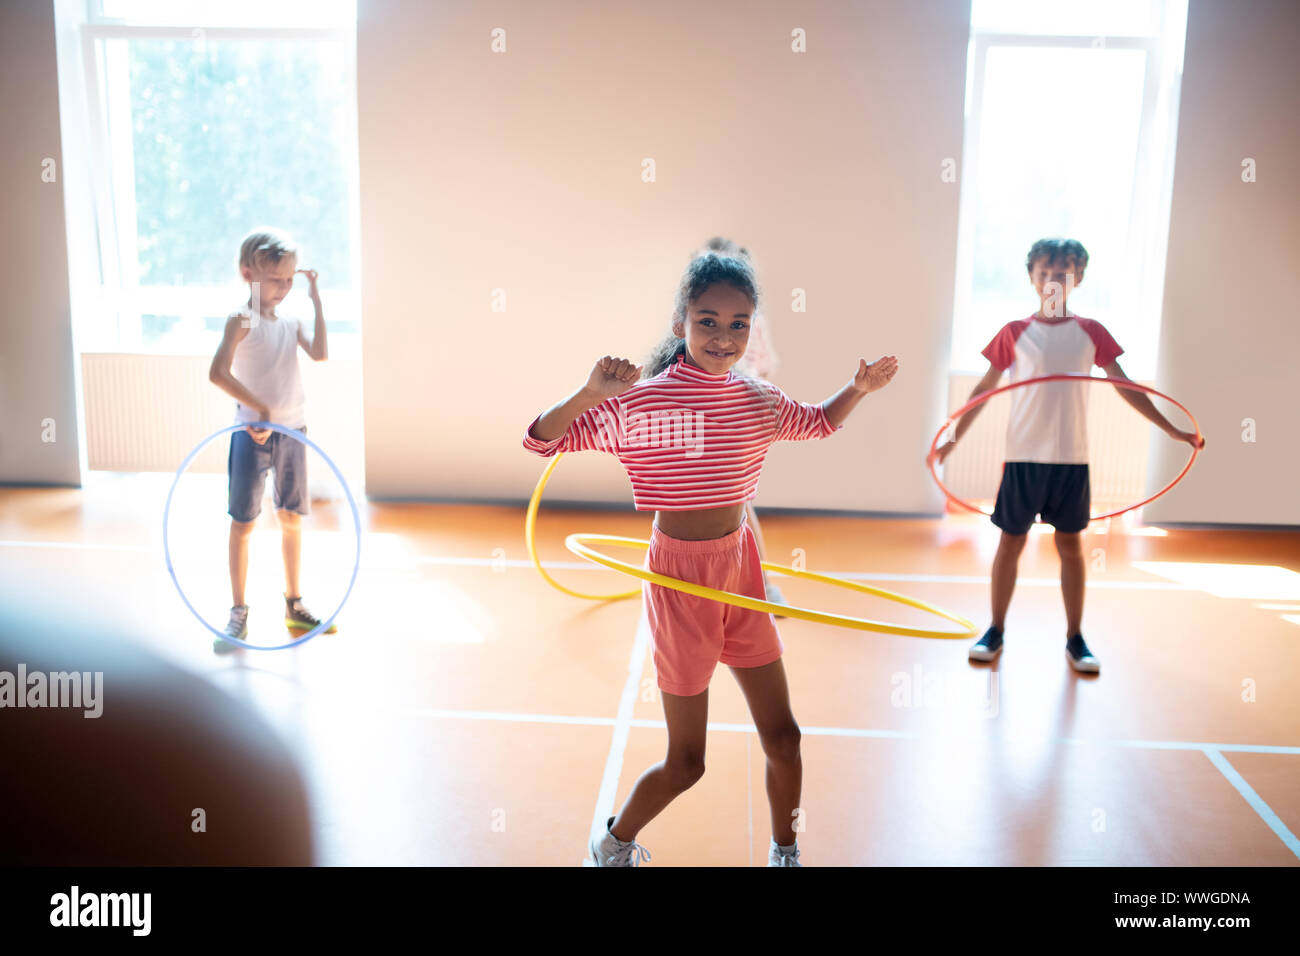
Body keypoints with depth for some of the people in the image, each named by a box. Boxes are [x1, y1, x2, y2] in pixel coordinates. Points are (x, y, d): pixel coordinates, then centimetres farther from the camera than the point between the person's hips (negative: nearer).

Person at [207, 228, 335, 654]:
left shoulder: (290, 322, 9)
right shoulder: (241, 320, -9)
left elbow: (320, 353, -10)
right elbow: (218, 373, -23)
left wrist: (316, 300, -6)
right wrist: (260, 409, -27)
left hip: (292, 430, 6)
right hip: (253, 432, -5)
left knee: (292, 519, 13)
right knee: (243, 522, 3)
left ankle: (294, 606, 25)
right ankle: (238, 613, 13)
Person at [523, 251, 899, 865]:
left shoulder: (759, 398, 2)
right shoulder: (641, 401, -15)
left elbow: (818, 423, 23)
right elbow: (539, 441, -16)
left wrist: (858, 389, 5)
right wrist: (591, 393, -34)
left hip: (740, 566, 5)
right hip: (680, 572, -5)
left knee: (783, 737, 13)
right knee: (686, 762, 6)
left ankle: (784, 855, 39)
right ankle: (614, 846, 34)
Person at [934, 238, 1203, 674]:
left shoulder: (1091, 332, 6)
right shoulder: (1015, 333, 2)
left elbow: (1126, 387, 11)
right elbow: (984, 389, 5)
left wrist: (1172, 430, 9)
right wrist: (954, 438, -3)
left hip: (1072, 458, 1)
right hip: (1023, 456, -1)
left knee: (1071, 546, 8)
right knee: (1011, 543, 5)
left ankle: (1075, 638, 18)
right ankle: (995, 631, 17)